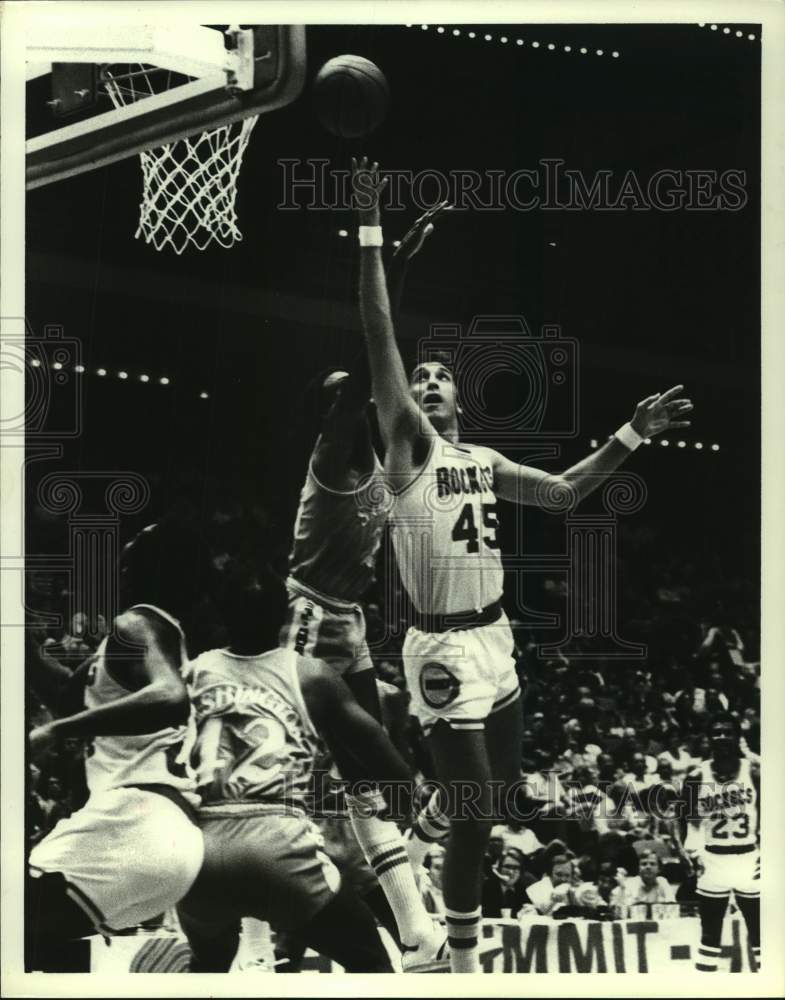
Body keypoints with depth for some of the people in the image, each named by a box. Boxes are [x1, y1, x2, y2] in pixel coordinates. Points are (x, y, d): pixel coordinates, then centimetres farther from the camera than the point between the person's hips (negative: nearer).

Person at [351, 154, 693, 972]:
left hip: (495, 639, 7)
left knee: (505, 800, 18)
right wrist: (372, 235, -22)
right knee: (472, 816, -9)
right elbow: (379, 340, -16)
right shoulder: (408, 445, -7)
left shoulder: (485, 462, 12)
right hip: (444, 649, -7)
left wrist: (633, 434, 14)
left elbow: (567, 489, 22)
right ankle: (462, 965, 3)